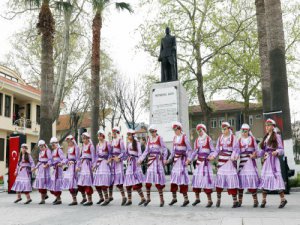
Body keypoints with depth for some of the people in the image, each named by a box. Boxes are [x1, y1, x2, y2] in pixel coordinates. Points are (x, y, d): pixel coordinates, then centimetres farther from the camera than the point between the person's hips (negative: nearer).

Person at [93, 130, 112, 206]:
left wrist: (108, 160, -13)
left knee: (103, 183, -12)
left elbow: (110, 153, 0)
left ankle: (106, 199, -3)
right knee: (96, 183, 6)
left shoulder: (107, 144, -3)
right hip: (98, 164, 7)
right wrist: (94, 165, 14)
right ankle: (101, 198, 21)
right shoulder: (98, 145, 16)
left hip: (104, 163, -7)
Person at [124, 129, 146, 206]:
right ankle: (129, 200, 13)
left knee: (135, 182, -13)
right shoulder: (128, 143, 17)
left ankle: (143, 198, -6)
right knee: (128, 183, 6)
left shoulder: (137, 143, -4)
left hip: (135, 162, -8)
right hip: (129, 163, 8)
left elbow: (139, 153, -8)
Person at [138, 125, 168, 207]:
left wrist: (164, 159, -13)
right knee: (148, 180, 3)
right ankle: (148, 198, 17)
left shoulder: (159, 138, -2)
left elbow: (165, 149, -3)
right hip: (150, 160, 5)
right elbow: (146, 151, 15)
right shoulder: (149, 139, 13)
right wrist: (141, 159, 7)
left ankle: (161, 199, 6)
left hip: (158, 160, -5)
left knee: (158, 181, -4)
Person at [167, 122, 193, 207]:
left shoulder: (184, 137, -8)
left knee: (182, 178, -8)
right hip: (176, 159, 7)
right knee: (173, 177, 8)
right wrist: (169, 159, 15)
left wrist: (188, 159, -18)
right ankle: (174, 198, 19)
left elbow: (189, 149, -9)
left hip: (182, 159, -7)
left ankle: (186, 199, 1)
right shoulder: (175, 137, 13)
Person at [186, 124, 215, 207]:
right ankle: (197, 198, 18)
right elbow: (195, 151, 14)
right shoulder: (197, 140, 12)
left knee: (206, 180, -8)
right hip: (199, 162, 5)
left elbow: (213, 151, 0)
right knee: (196, 179, 3)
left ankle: (209, 200, 1)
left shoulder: (208, 139, -2)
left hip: (206, 162, -5)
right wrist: (190, 159, 4)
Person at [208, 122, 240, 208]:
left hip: (230, 161, -4)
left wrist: (233, 157, -24)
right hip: (221, 160, 4)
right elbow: (217, 150, 13)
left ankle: (235, 200, 5)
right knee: (219, 178, 3)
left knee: (231, 179, -4)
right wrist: (213, 156, -3)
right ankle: (218, 199, 16)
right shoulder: (220, 138, 12)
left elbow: (235, 149, -7)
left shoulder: (233, 137, -1)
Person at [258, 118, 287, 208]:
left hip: (273, 159, -6)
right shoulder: (265, 137, 18)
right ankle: (264, 199, 9)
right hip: (266, 160, 6)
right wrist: (256, 154, 5)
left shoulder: (276, 136, 0)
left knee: (276, 177, -11)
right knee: (264, 177, 3)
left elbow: (281, 149, -5)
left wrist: (276, 152, -24)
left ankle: (283, 199, -2)